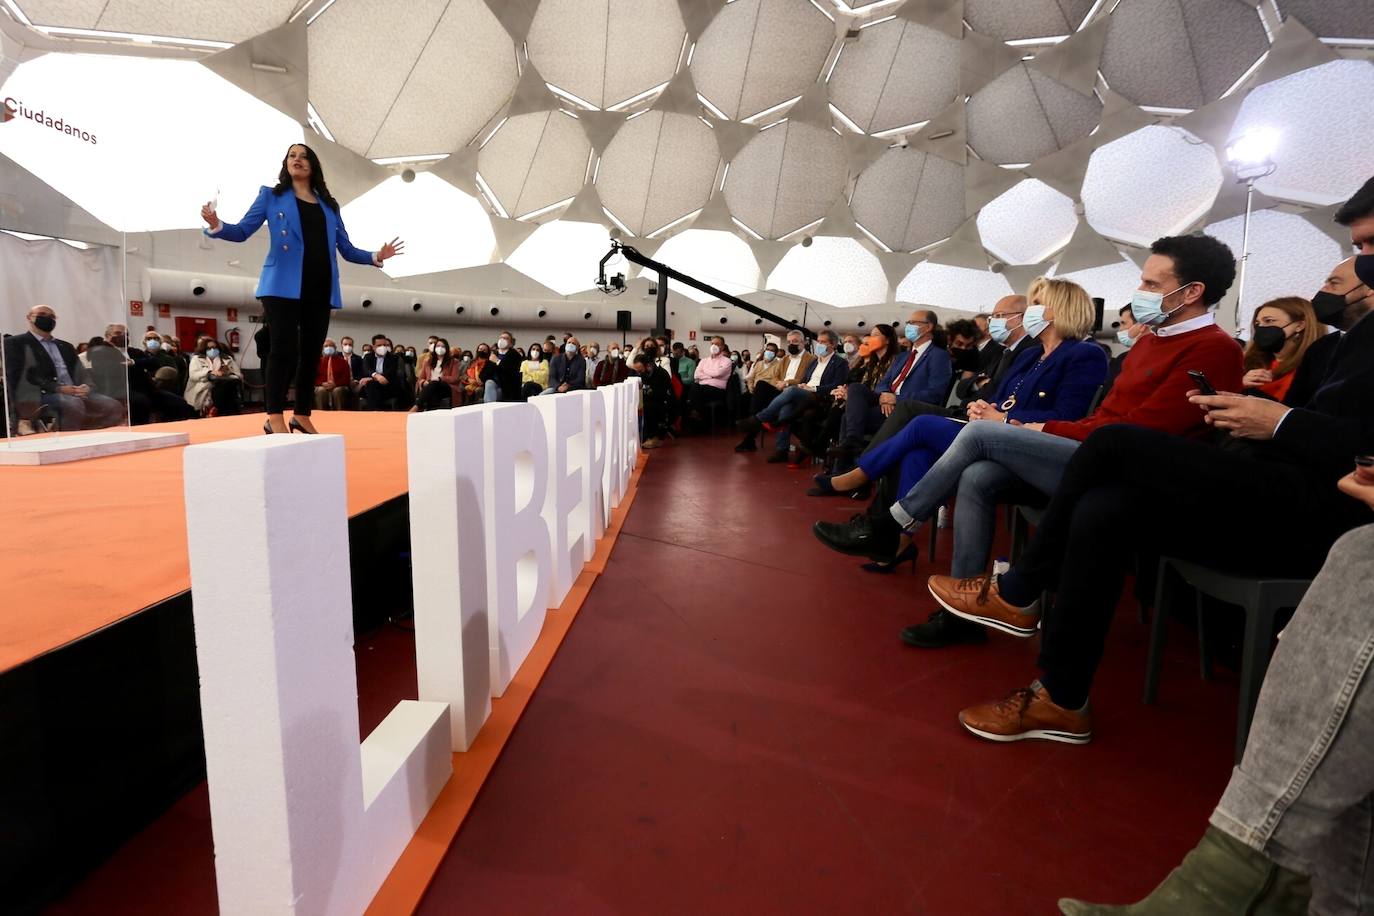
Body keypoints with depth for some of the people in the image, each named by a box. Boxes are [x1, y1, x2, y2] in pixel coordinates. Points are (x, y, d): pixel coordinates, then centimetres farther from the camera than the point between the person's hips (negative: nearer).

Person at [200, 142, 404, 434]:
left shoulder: (329, 205, 21)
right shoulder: (272, 195, 13)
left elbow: (346, 249, 16)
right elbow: (243, 231, 7)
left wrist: (376, 256, 1)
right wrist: (216, 225, -13)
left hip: (320, 288, 3)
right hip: (283, 285, -3)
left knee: (311, 352, 5)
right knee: (285, 349, -12)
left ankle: (302, 415, 13)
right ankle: (275, 417, -7)